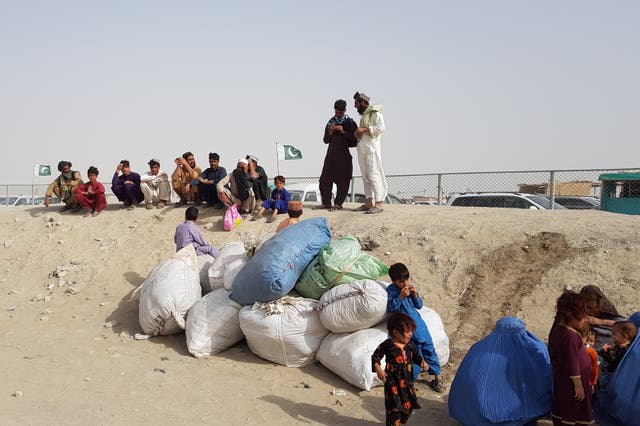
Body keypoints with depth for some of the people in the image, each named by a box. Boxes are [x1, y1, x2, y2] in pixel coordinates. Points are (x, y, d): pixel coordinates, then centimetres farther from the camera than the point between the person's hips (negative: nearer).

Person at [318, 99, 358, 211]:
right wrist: (330, 132, -6)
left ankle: (338, 204, 2)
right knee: (325, 179, 1)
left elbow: (355, 139, -6)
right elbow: (325, 140, 13)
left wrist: (343, 131, -15)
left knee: (342, 180, -3)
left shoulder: (350, 122, 1)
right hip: (331, 154, 4)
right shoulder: (330, 122, 13)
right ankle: (326, 202, 10)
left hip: (344, 155, -4)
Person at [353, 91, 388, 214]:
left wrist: (364, 129, -18)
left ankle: (378, 204, -15)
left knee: (374, 175, -13)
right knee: (365, 176, 7)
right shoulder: (363, 115, 22)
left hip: (371, 148, -9)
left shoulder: (375, 113, -4)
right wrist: (357, 133, 7)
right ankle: (369, 202, 10)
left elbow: (381, 128, -17)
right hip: (361, 148, 9)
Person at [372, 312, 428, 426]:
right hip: (392, 380, -5)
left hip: (406, 380, 6)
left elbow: (416, 356, 17)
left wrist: (422, 361, -2)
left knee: (408, 405, 14)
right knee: (395, 406, -9)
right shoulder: (387, 345, -12)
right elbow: (375, 357, -4)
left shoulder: (410, 345, 2)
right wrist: (378, 369, -16)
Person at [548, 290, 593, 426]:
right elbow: (572, 363, -23)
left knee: (561, 409, 17)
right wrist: (578, 385, -17)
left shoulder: (556, 329, 1)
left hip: (560, 379, 9)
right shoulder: (571, 335, -26)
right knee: (575, 414, 3)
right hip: (572, 381, -8)